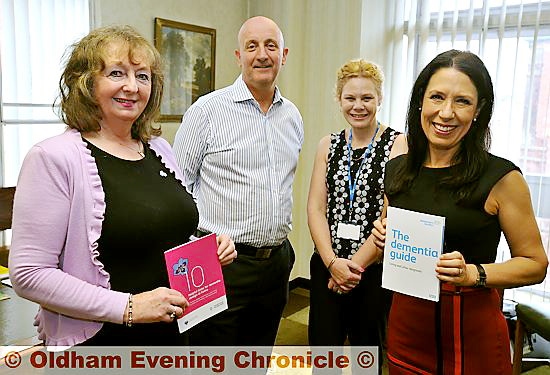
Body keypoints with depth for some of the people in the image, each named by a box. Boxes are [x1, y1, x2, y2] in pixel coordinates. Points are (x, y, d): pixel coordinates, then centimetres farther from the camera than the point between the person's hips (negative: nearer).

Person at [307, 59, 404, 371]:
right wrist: (332, 262, -11)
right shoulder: (329, 145, 6)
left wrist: (355, 264, -12)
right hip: (327, 267, 3)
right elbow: (316, 208, 1)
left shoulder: (398, 144, -6)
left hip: (375, 271, -3)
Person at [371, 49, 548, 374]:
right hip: (406, 321, 4)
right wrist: (385, 236, -7)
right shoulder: (397, 170, 0)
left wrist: (473, 273, -22)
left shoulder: (500, 177, -13)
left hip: (471, 330, -4)